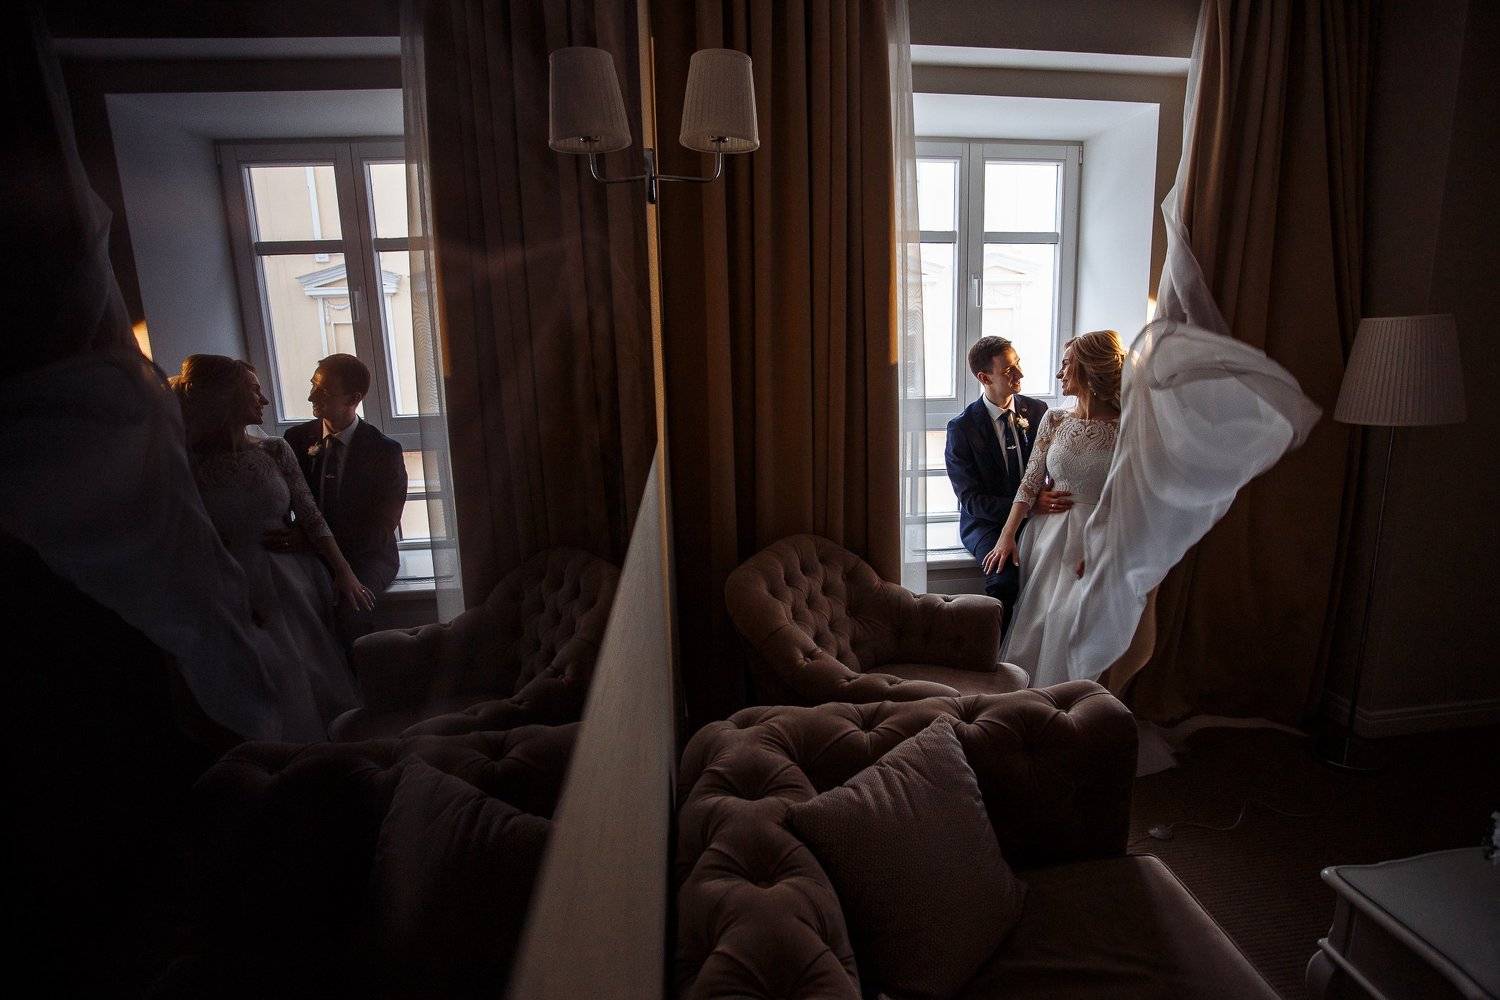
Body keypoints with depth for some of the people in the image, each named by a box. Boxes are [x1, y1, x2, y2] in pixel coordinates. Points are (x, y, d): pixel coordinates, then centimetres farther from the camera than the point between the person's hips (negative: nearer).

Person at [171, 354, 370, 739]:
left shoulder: (276, 451, 7)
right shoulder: (188, 465, -2)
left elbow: (311, 518, 5)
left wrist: (345, 573, -3)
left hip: (294, 581, 3)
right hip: (238, 590, -3)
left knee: (319, 672, -3)